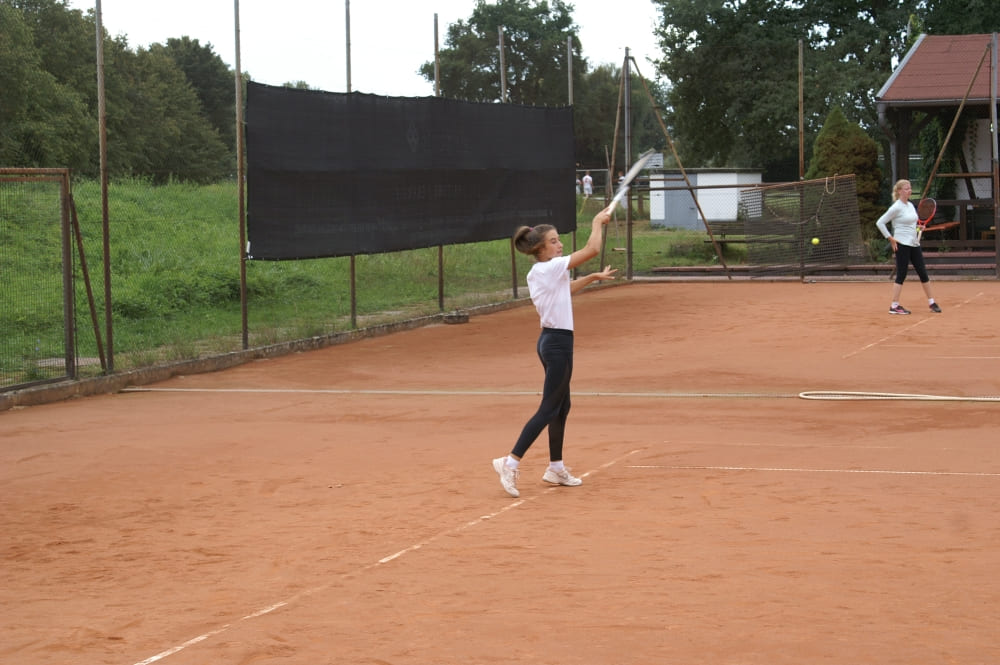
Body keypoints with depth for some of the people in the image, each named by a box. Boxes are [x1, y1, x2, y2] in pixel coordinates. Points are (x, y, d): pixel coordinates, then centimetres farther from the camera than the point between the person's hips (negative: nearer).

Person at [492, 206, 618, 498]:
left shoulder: (538, 273, 11)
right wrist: (598, 221, 0)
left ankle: (556, 468, 23)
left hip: (551, 340, 10)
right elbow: (592, 249, -15)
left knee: (561, 407, 16)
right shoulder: (550, 268, -16)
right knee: (548, 409, -8)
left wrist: (593, 277, 29)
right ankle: (510, 462, -11)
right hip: (558, 342, -10)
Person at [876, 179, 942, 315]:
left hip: (914, 244, 8)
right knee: (901, 275, -6)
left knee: (923, 273, 8)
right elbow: (880, 223, -13)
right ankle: (894, 306, 0)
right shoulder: (896, 207, -11)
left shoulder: (910, 205, 13)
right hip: (902, 245, -8)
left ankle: (931, 302, 16)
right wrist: (890, 238, -14)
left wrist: (919, 228, 8)